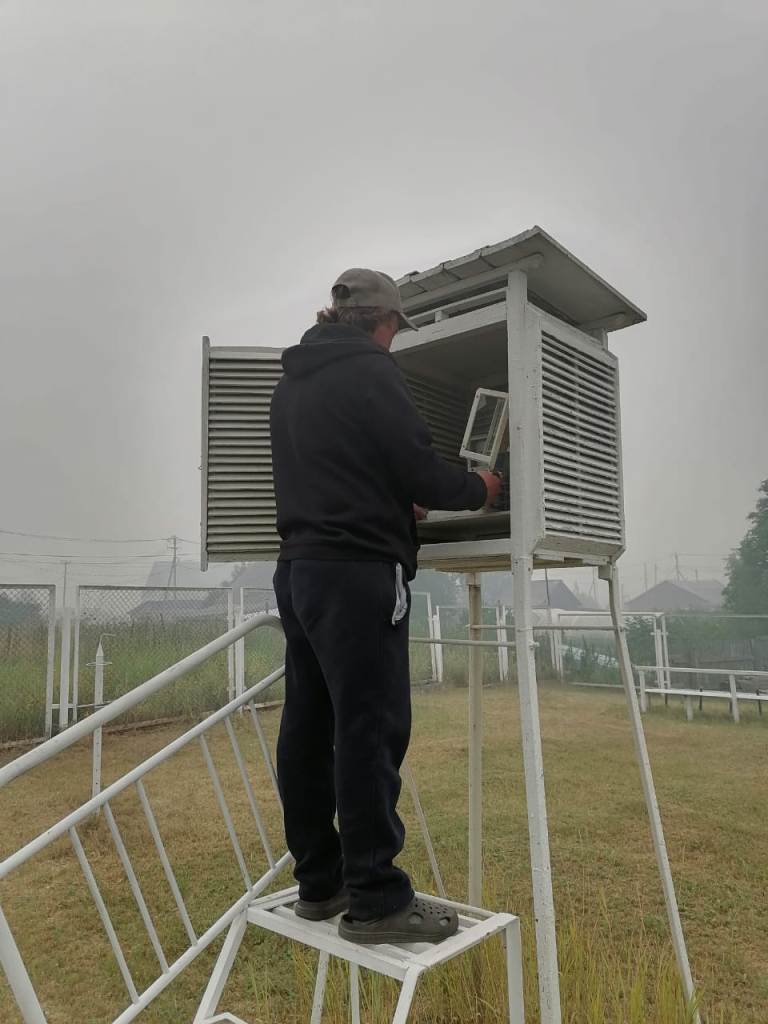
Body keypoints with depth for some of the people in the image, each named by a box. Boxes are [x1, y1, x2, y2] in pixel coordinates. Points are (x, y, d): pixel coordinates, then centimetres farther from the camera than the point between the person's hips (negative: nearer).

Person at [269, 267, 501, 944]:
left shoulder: (291, 383, 19)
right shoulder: (370, 371, -7)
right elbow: (419, 467, -11)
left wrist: (394, 505, 29)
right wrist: (478, 489, 8)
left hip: (298, 568, 9)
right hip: (359, 571, -9)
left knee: (307, 729, 10)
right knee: (371, 729, -4)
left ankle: (320, 882, 22)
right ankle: (375, 900, 3)